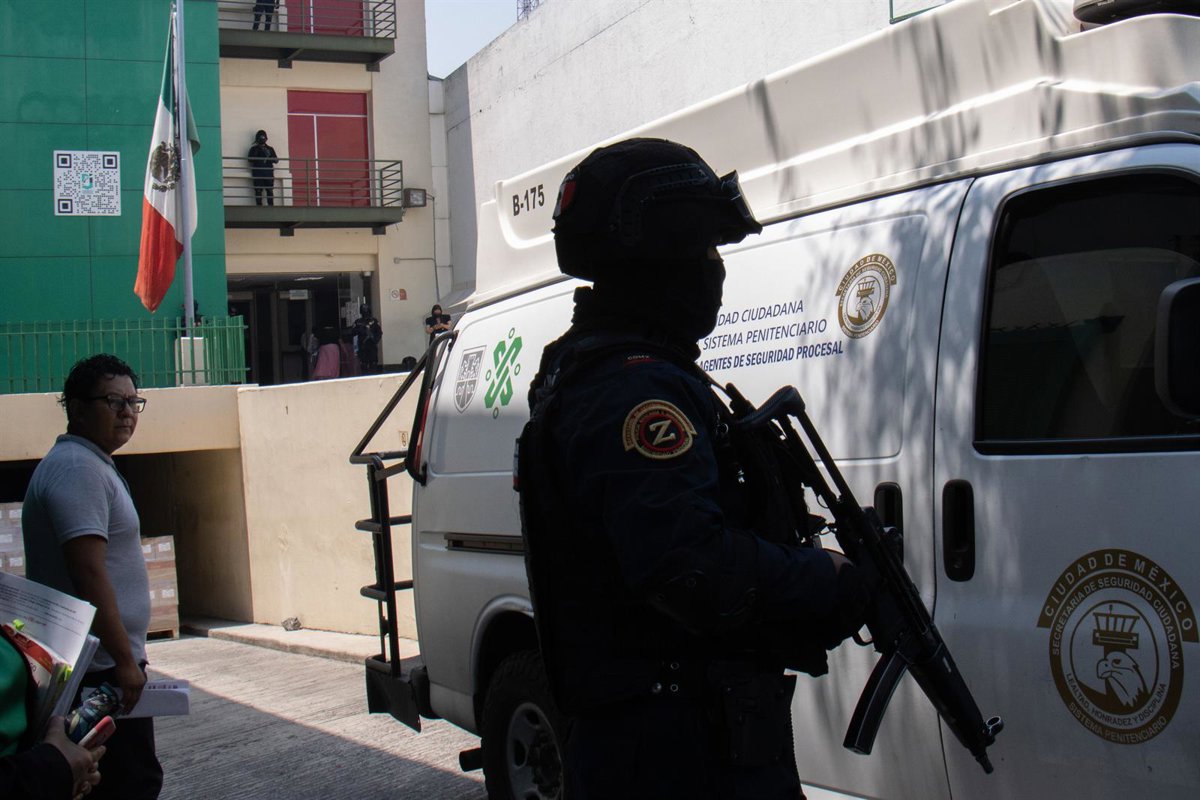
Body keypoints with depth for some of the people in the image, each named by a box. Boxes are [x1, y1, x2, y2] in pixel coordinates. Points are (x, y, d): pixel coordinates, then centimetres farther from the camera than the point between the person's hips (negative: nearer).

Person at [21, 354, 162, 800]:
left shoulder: (91, 465, 18)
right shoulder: (78, 468, -16)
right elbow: (89, 573, -24)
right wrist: (125, 660, -22)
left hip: (102, 665, 10)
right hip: (103, 668, -10)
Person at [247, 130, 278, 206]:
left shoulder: (270, 149, 18)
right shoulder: (254, 149, 13)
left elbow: (276, 160, 10)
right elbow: (250, 159, 1)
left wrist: (269, 157, -9)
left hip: (268, 173, 2)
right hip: (258, 174, -2)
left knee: (270, 191, -4)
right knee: (258, 191, -8)